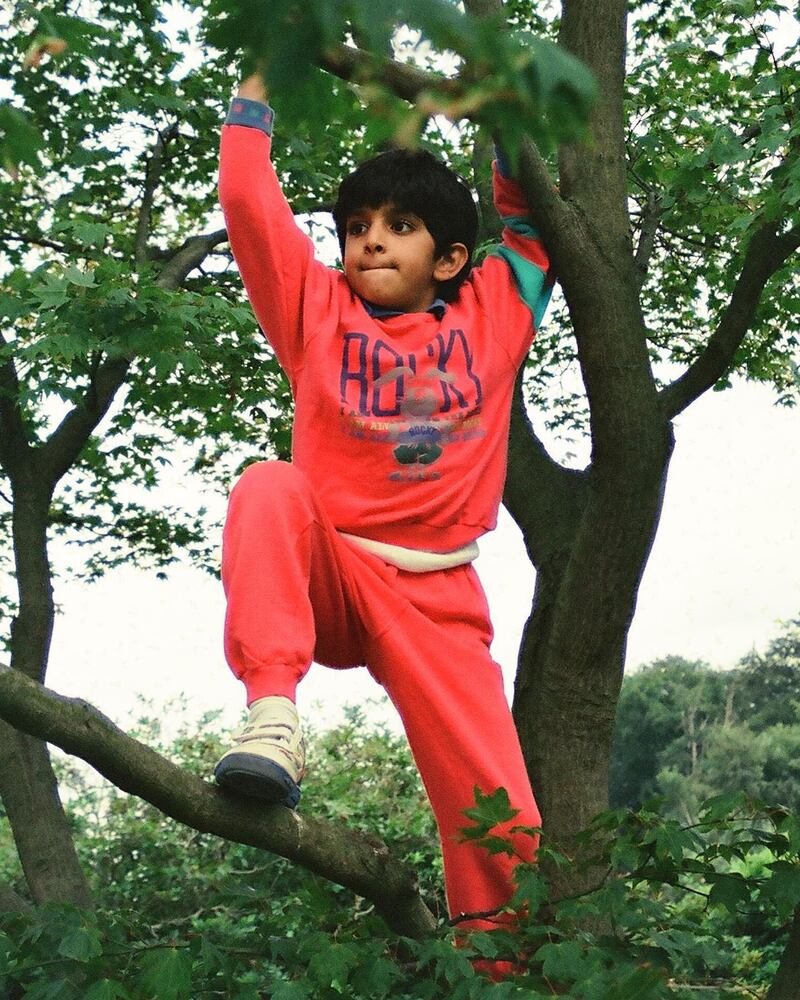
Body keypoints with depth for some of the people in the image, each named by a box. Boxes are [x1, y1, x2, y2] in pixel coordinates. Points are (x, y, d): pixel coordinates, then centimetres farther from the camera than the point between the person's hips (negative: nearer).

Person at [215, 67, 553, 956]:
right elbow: (246, 199, 7)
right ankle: (272, 712, -39)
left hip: (437, 594, 0)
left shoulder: (492, 312, 13)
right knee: (268, 488, -33)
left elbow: (527, 212, 19)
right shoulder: (319, 307, 11)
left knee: (498, 814, -11)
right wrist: (257, 80, 12)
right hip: (324, 575, 0)